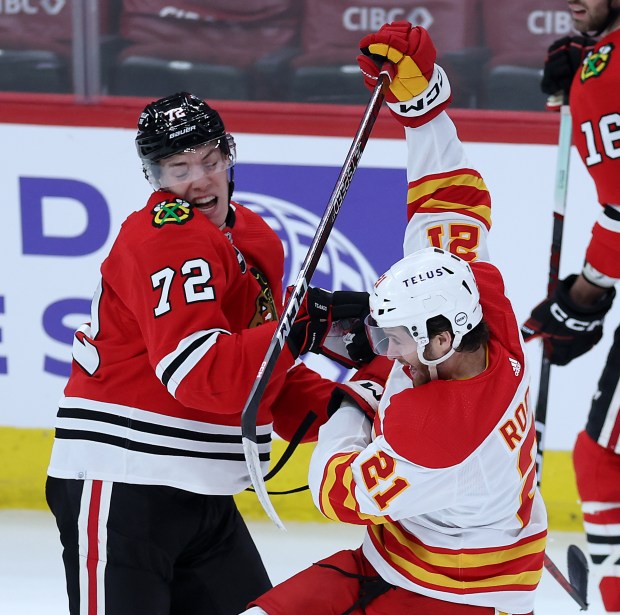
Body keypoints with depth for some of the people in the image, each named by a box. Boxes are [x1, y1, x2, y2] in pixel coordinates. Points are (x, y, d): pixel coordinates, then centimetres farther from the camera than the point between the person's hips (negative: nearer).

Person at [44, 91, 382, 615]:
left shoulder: (259, 241, 12)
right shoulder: (165, 236, -16)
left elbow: (268, 373, 17)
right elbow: (201, 374, -26)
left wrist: (337, 405, 2)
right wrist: (306, 324, -28)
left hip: (202, 496, 9)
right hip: (120, 489, -9)